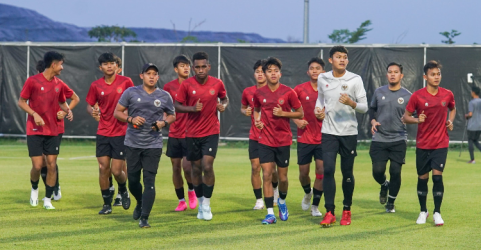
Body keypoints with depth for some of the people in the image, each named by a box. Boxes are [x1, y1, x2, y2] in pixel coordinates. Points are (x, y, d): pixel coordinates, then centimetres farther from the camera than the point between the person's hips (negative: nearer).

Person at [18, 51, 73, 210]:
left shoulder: (59, 84, 6)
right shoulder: (33, 81, -9)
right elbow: (21, 102, -5)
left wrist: (67, 110, -1)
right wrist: (34, 114, -19)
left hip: (52, 131, 4)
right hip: (35, 131, -4)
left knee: (52, 165, -1)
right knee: (37, 165, -7)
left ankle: (48, 200, 10)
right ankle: (34, 189, 24)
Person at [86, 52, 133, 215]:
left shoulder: (126, 82, -3)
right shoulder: (96, 86, 2)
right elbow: (90, 105, 12)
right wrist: (92, 111, -10)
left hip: (121, 133, -2)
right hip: (103, 133, 2)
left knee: (117, 170, -5)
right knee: (103, 168, -1)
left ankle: (123, 190, 28)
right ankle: (107, 204, 13)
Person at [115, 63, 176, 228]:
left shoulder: (164, 96, 4)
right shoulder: (131, 93, 1)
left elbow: (172, 116, 15)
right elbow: (117, 112, 4)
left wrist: (164, 122, -7)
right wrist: (131, 119, -14)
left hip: (153, 145, -1)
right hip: (132, 144, 1)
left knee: (149, 181, -9)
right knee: (133, 180, 7)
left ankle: (144, 218, -7)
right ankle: (140, 204, 38)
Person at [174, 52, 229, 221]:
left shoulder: (217, 84, -3)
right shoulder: (186, 85, -6)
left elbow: (225, 98, 15)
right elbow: (177, 106, -1)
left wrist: (223, 105, -7)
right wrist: (192, 108, -18)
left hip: (211, 132, -1)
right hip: (192, 133, 1)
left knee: (207, 166, -13)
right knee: (196, 168, 9)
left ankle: (206, 205, 1)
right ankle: (200, 204, 26)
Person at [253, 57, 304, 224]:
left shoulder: (288, 92, -5)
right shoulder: (259, 93, 1)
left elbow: (300, 113, 1)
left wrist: (283, 113, -14)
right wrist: (257, 119, 1)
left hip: (283, 140, -1)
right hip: (265, 140, 1)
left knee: (282, 177, 6)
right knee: (267, 175, -8)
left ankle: (282, 201, 37)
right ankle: (270, 213, -5)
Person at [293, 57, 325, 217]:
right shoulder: (300, 89, -1)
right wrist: (296, 120, -8)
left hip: (323, 138, 0)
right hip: (304, 137, 0)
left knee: (322, 171, -7)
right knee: (303, 172, 6)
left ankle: (315, 206, 6)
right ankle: (307, 193, 39)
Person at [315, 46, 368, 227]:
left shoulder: (355, 80, -3)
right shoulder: (323, 79, 5)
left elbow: (364, 107, -2)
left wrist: (351, 103, -22)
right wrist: (318, 109, 3)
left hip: (349, 132, -1)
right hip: (329, 132, 1)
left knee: (347, 172, 5)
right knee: (328, 170, -11)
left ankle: (347, 211, 21)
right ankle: (329, 213, -8)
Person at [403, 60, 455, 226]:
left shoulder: (447, 95, 0)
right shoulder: (417, 96, -7)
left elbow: (452, 108, 22)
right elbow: (405, 117, -1)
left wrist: (450, 121, 3)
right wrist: (417, 120, -21)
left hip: (441, 144, 0)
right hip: (422, 144, 0)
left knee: (437, 175, -10)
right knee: (422, 178, 7)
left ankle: (437, 213, 0)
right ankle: (423, 211, 25)